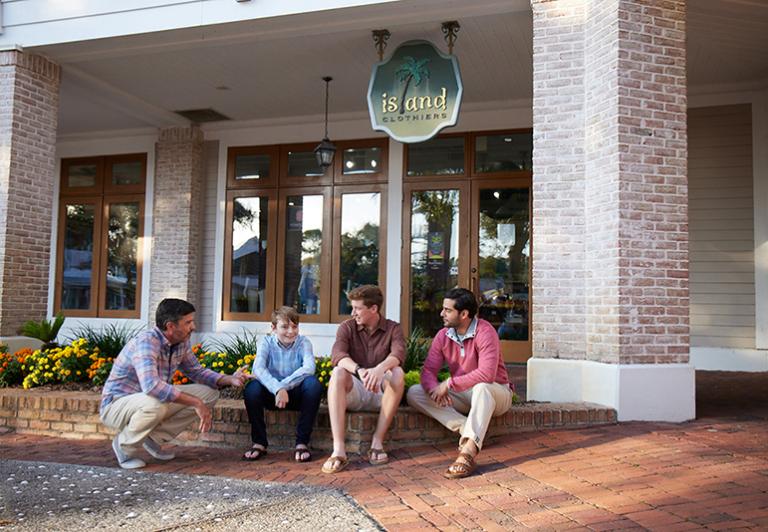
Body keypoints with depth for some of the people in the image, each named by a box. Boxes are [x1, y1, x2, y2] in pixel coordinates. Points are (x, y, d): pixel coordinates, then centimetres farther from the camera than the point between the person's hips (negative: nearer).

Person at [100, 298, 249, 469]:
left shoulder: (182, 343, -4)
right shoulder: (146, 343, -29)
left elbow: (197, 371, 10)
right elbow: (152, 386, -43)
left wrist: (230, 379, -7)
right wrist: (196, 403, -39)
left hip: (152, 400, 8)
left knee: (209, 393, -4)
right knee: (155, 404, -40)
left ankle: (154, 437, 3)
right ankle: (124, 445, -8)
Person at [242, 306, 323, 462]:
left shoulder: (303, 342, -5)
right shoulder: (266, 342, -5)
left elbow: (309, 367, -25)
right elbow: (258, 368, -23)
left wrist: (284, 385, -34)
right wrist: (278, 389, -39)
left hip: (296, 395, 0)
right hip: (271, 394, 0)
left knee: (314, 383, -30)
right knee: (252, 388, -29)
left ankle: (302, 442, -20)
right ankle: (259, 443, -12)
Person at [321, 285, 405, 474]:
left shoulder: (393, 328, 1)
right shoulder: (347, 327, 3)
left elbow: (398, 354, -21)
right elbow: (337, 355, -18)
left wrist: (380, 369, -43)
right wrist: (359, 370, -38)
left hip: (381, 393, 0)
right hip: (354, 391, 0)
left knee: (397, 372, -29)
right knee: (338, 372, -30)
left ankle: (377, 442, -24)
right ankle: (338, 450, -39)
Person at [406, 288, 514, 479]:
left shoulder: (485, 332, -21)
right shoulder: (443, 335, -2)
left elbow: (486, 374, -32)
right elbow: (428, 370, -6)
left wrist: (449, 384, -30)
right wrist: (434, 389, -29)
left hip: (493, 393, -6)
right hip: (462, 395, 6)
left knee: (482, 387, -42)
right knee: (414, 393, -13)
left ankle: (468, 452, -48)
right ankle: (468, 430, -22)